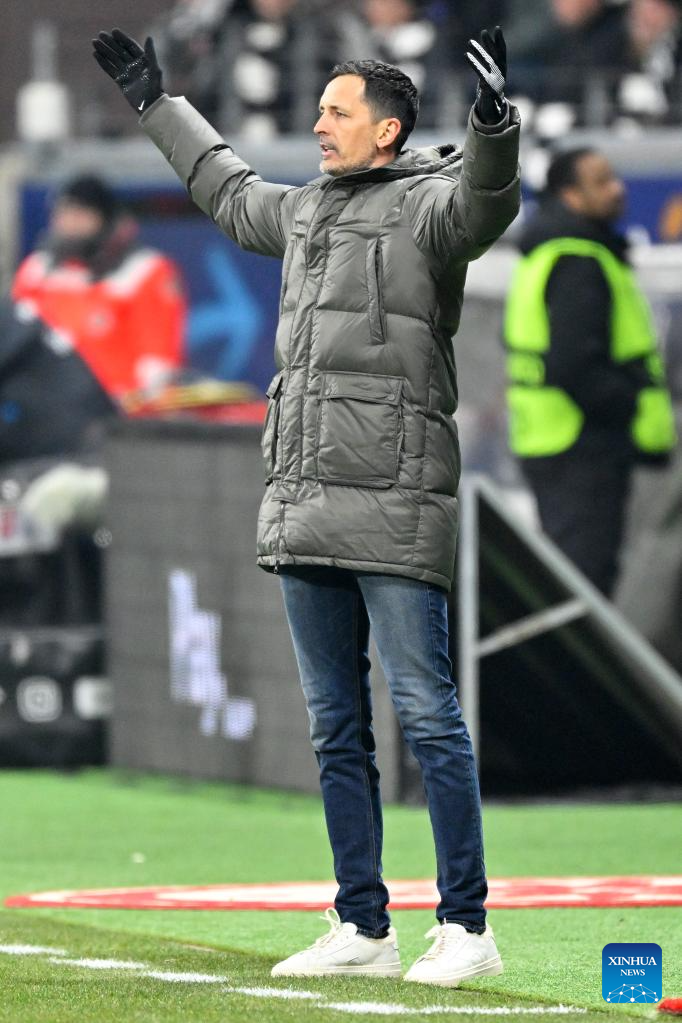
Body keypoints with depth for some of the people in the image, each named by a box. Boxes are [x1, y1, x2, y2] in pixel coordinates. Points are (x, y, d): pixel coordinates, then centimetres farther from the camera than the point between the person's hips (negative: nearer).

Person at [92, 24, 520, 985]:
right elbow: (230, 191, 38)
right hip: (302, 509, 8)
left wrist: (493, 122, -47)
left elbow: (484, 203, -27)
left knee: (427, 717, -8)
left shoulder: (425, 202, -4)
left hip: (395, 509, -8)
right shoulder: (305, 211, 18)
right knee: (337, 730, 9)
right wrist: (156, 103, 47)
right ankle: (362, 930, 13)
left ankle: (465, 926, -5)